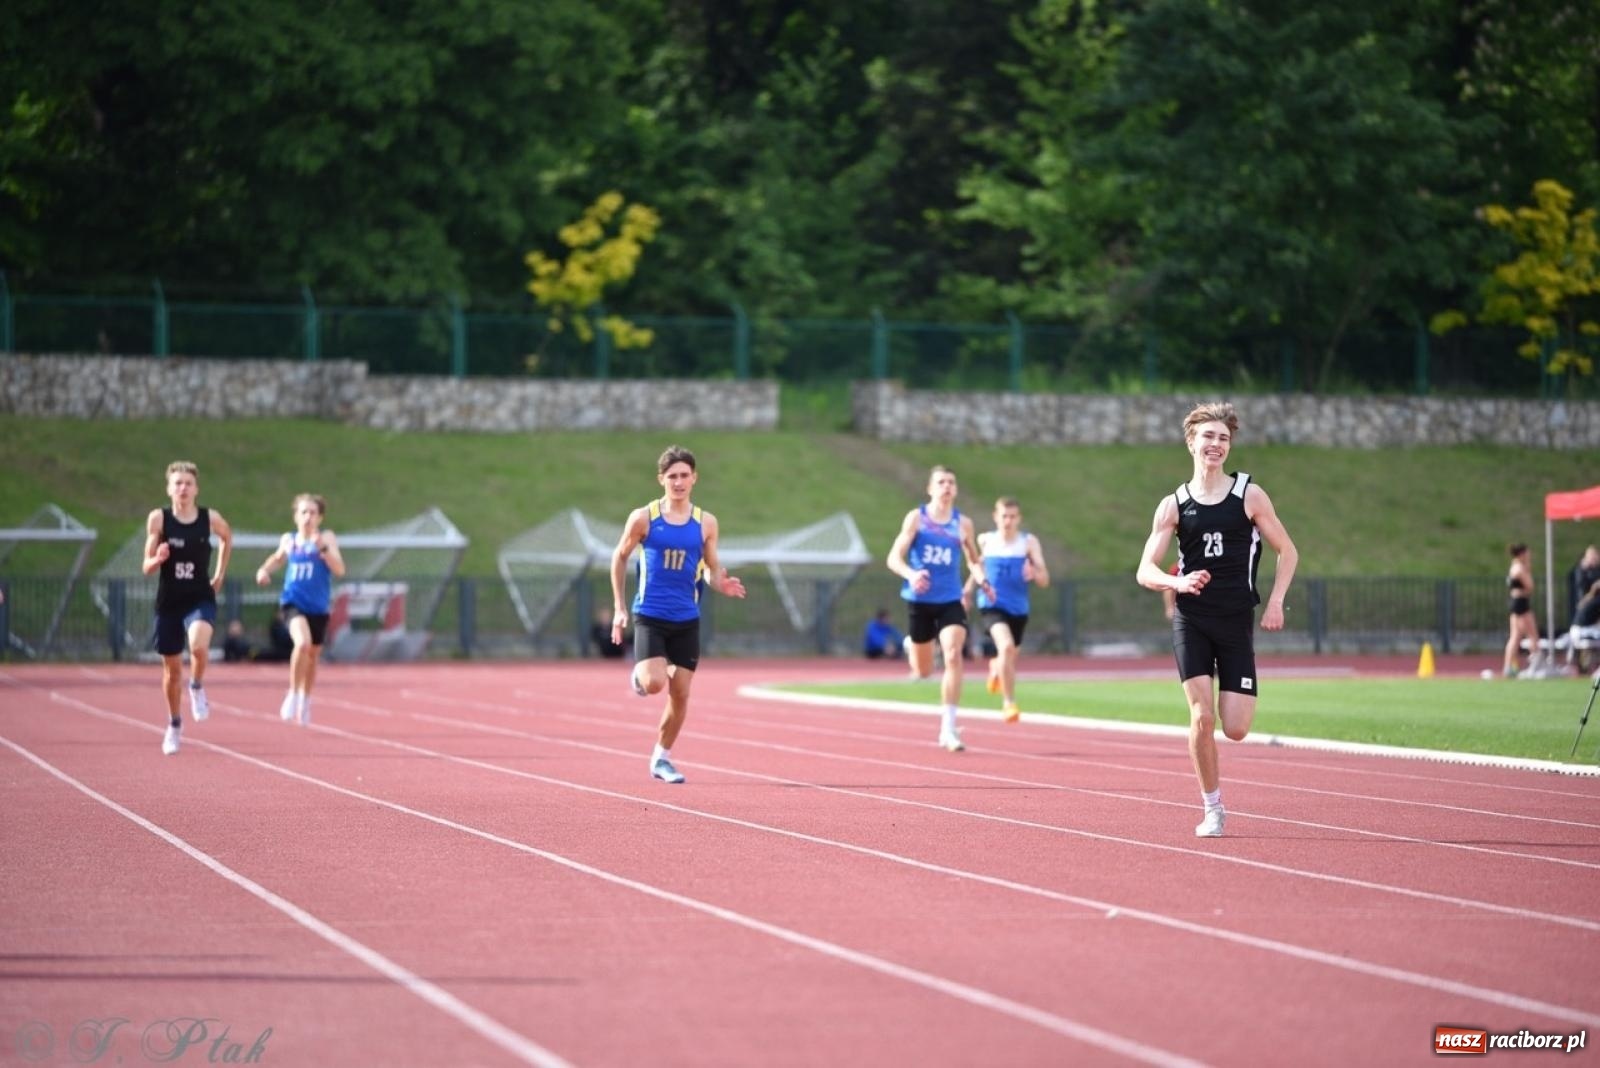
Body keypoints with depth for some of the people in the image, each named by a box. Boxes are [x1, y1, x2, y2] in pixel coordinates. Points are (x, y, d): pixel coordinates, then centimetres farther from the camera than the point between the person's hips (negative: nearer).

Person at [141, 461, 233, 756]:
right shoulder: (158, 518, -6)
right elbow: (146, 567, -3)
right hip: (168, 601, 1)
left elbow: (227, 538, 20)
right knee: (172, 668, 11)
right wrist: (158, 558, -25)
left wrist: (220, 574, 16)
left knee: (199, 645, -32)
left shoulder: (210, 518, -4)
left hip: (200, 599, -1)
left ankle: (197, 687, 0)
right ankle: (174, 725, 34)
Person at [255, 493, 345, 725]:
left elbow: (339, 570, -14)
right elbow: (278, 557, 25)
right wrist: (264, 569, 7)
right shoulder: (288, 540, 3)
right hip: (293, 602, -1)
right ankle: (293, 694, -10)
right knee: (302, 643, -27)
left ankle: (305, 700, 38)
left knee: (313, 655, 13)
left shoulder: (326, 538, -3)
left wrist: (324, 549, -27)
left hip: (318, 607, 1)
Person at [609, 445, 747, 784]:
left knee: (680, 693, 3)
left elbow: (712, 569, 11)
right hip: (650, 615, -3)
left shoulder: (705, 523, 3)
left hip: (687, 619, 3)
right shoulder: (643, 518, -4)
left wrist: (723, 585, -13)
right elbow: (619, 557, 7)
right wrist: (619, 608, 5)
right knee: (654, 684, -20)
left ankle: (662, 758, 20)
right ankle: (639, 674, 18)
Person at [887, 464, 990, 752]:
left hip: (950, 602, 1)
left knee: (953, 656, -21)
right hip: (920, 601, -1)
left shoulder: (963, 523, 4)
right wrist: (910, 574, -28)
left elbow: (973, 560, 18)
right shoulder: (916, 518, -3)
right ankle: (910, 646, 50)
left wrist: (981, 580, -4)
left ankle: (948, 728, -15)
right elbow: (894, 558, -7)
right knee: (923, 672, 10)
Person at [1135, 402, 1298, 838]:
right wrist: (1179, 582, -19)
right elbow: (1145, 571, 2)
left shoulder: (1249, 496, 2)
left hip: (1236, 622, 0)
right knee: (1202, 716, -14)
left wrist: (1275, 600, -6)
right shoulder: (1174, 505, 4)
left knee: (1235, 729, -6)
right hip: (1191, 621, 0)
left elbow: (1287, 551, 8)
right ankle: (1212, 808, 2)